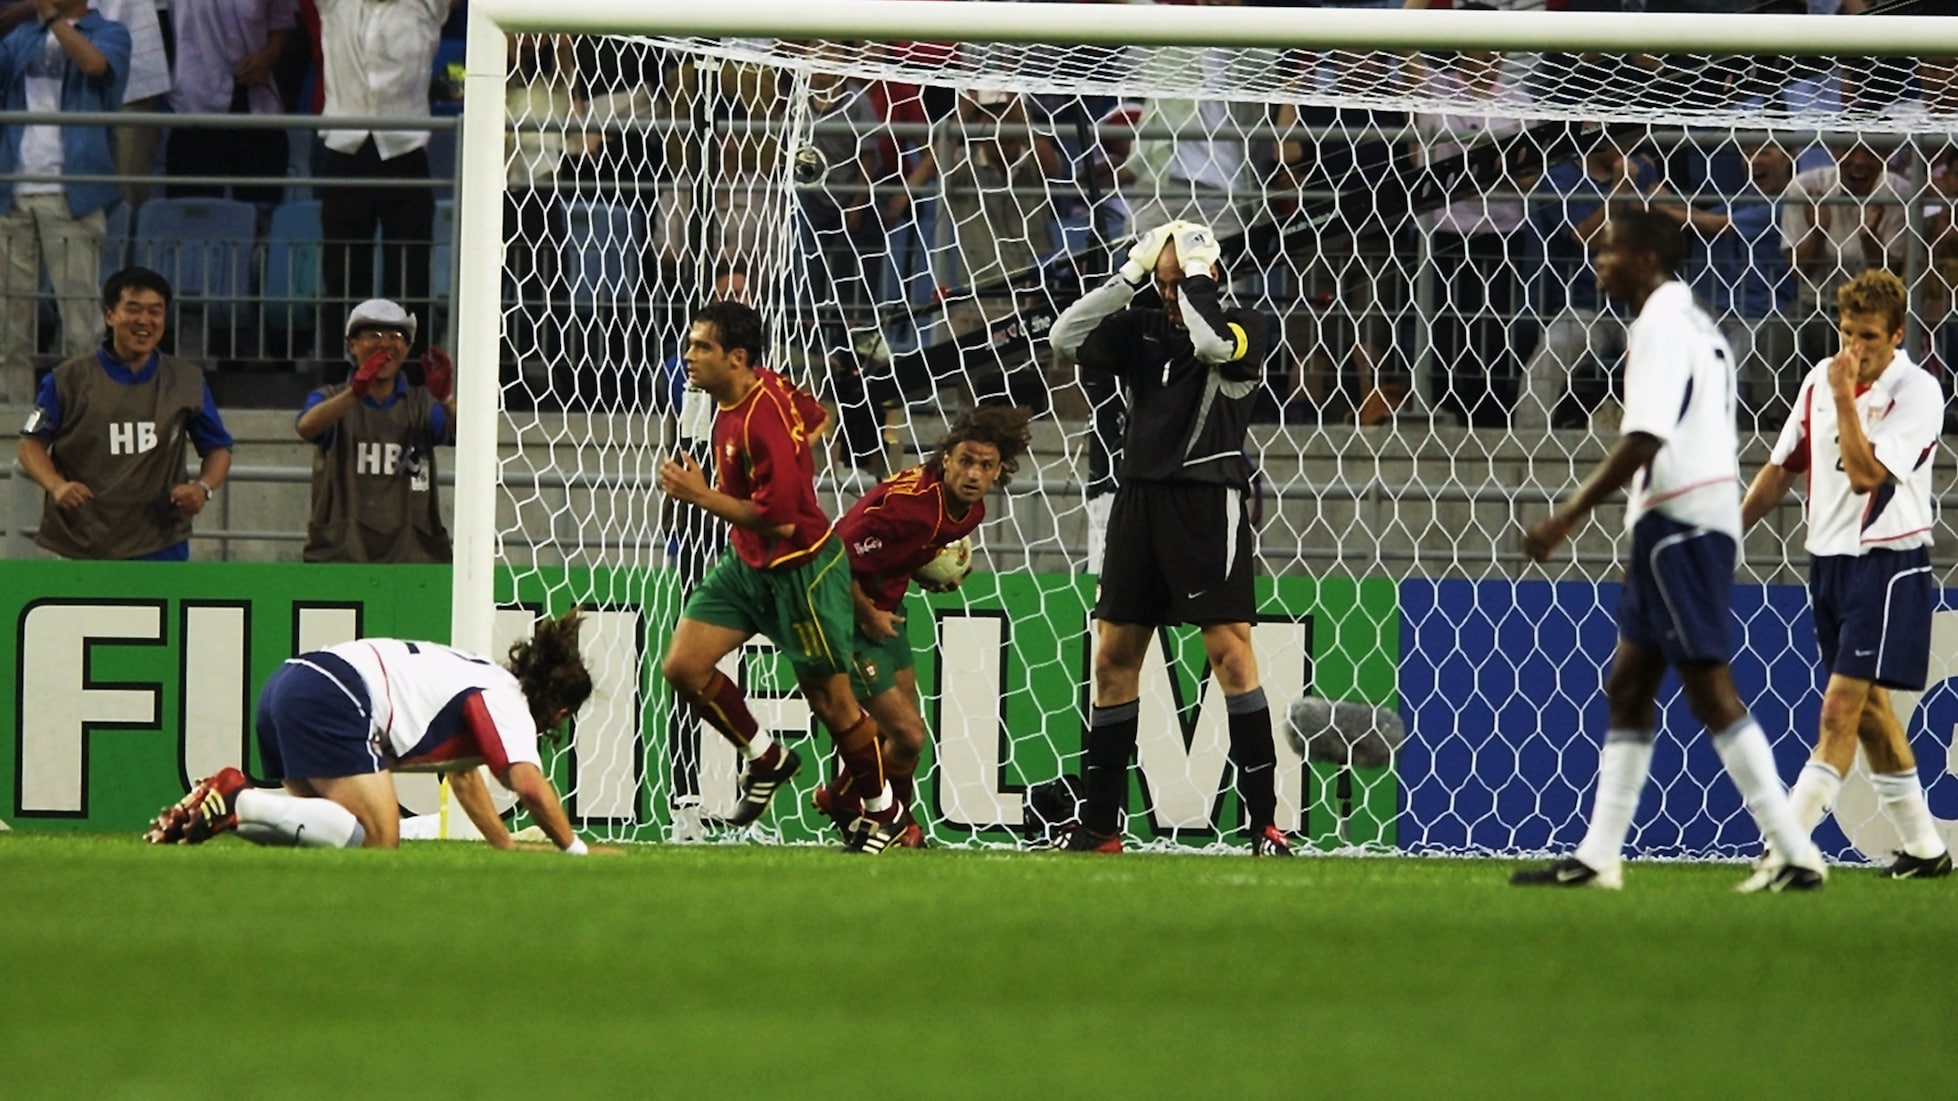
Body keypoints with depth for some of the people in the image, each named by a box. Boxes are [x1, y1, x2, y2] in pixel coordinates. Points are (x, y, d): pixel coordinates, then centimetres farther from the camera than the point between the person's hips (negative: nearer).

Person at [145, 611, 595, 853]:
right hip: (330, 697, -10)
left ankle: (227, 796, -4)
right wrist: (575, 851, -3)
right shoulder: (506, 702, 2)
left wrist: (507, 848, 51)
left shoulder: (480, 682, 31)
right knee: (378, 841, -17)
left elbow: (463, 774, 48)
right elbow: (529, 783, -14)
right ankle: (237, 802, -23)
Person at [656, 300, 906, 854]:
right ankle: (766, 759, 18)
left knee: (832, 702, 4)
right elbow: (815, 418, 16)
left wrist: (702, 496, -24)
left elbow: (779, 519, -29)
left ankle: (883, 811, 23)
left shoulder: (763, 421, -29)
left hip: (799, 569, -9)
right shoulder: (764, 385, -2)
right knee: (683, 667, -1)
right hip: (746, 561, 9)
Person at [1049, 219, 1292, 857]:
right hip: (1140, 498, 6)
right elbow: (1066, 339, 5)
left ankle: (1264, 822, -11)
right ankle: (1100, 826, 12)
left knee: (1230, 649, -12)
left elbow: (1211, 343, -22)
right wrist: (1130, 276, 1)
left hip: (1208, 505, -6)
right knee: (1115, 655, 5)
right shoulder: (1142, 330, 14)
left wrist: (1196, 276, -8)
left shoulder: (1245, 327, 0)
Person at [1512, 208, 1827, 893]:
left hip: (1678, 522, -10)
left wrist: (1568, 518, -20)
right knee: (1628, 686, 13)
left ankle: (1796, 855, -12)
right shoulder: (1696, 323, 18)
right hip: (1707, 515, 10)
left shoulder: (1660, 326, -13)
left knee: (1710, 689, -10)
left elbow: (1643, 441, -22)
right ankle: (1597, 858, 15)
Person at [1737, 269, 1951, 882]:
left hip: (1887, 563, -7)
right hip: (1829, 557, 7)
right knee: (1869, 711, 11)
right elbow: (1782, 468, 15)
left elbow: (1866, 474, -22)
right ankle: (1924, 848, 21)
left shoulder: (1917, 393, -12)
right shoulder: (1820, 379, 6)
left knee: (1840, 710, -12)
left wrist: (1844, 396, -21)